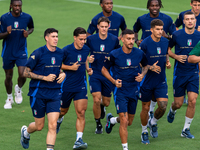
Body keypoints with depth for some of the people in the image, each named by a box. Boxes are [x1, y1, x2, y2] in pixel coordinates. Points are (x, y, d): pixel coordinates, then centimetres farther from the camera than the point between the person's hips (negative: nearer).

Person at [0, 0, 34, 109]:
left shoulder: (27, 17, -6)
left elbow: (31, 28, 16)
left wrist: (28, 33, -7)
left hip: (21, 52, 0)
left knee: (22, 74, -15)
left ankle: (19, 89, 19)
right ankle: (9, 98, 31)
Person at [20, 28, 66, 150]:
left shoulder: (61, 53, 4)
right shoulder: (38, 53, -11)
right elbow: (26, 72, -9)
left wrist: (63, 74, -1)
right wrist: (44, 78, -16)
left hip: (54, 93, 3)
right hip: (38, 93, -3)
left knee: (53, 125, -10)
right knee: (39, 126, 8)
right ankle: (26, 132, 42)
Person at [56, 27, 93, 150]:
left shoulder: (86, 49, 0)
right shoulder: (66, 50, -14)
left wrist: (88, 68, 3)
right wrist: (70, 67, -18)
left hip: (81, 86, 2)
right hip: (67, 86, -2)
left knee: (81, 113, -11)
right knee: (63, 111, 16)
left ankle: (79, 140, -12)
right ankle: (59, 121, 54)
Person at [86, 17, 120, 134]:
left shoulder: (114, 40, -5)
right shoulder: (91, 39, -5)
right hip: (95, 74, -1)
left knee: (106, 102, 9)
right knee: (97, 100, -13)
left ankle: (102, 107, 49)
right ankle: (98, 124, 7)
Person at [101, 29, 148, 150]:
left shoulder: (139, 53, -5)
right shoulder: (114, 55, -12)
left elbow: (146, 66, 14)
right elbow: (104, 69, 1)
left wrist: (142, 74, -8)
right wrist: (113, 81, -14)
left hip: (134, 90, 4)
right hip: (120, 90, -4)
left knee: (129, 122, 15)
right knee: (124, 121, -13)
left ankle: (111, 120, 46)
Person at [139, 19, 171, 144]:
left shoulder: (165, 42, -1)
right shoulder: (145, 44, -15)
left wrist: (167, 62, -5)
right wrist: (150, 67, -23)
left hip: (161, 81, 3)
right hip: (147, 81, -3)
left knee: (163, 106, -9)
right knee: (145, 108, 6)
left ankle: (153, 123, 22)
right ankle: (144, 132, 27)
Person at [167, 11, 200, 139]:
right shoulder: (177, 35, -8)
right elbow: (167, 49, 6)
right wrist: (176, 56, -11)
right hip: (179, 73, -1)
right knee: (178, 104, 4)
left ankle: (186, 129, 3)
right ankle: (172, 110, 43)